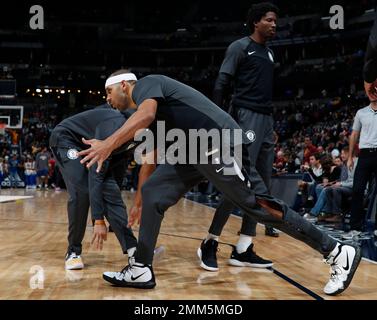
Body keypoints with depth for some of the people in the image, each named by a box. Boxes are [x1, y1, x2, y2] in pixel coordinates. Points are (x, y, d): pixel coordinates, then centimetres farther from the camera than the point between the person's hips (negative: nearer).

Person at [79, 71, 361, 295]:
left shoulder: (145, 83, -1)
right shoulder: (144, 108, 26)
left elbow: (147, 114, -26)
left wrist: (108, 144, -28)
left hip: (221, 145, -10)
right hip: (196, 150, 10)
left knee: (258, 205, -7)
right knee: (153, 192, 5)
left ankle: (339, 253, 3)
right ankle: (141, 270, 8)